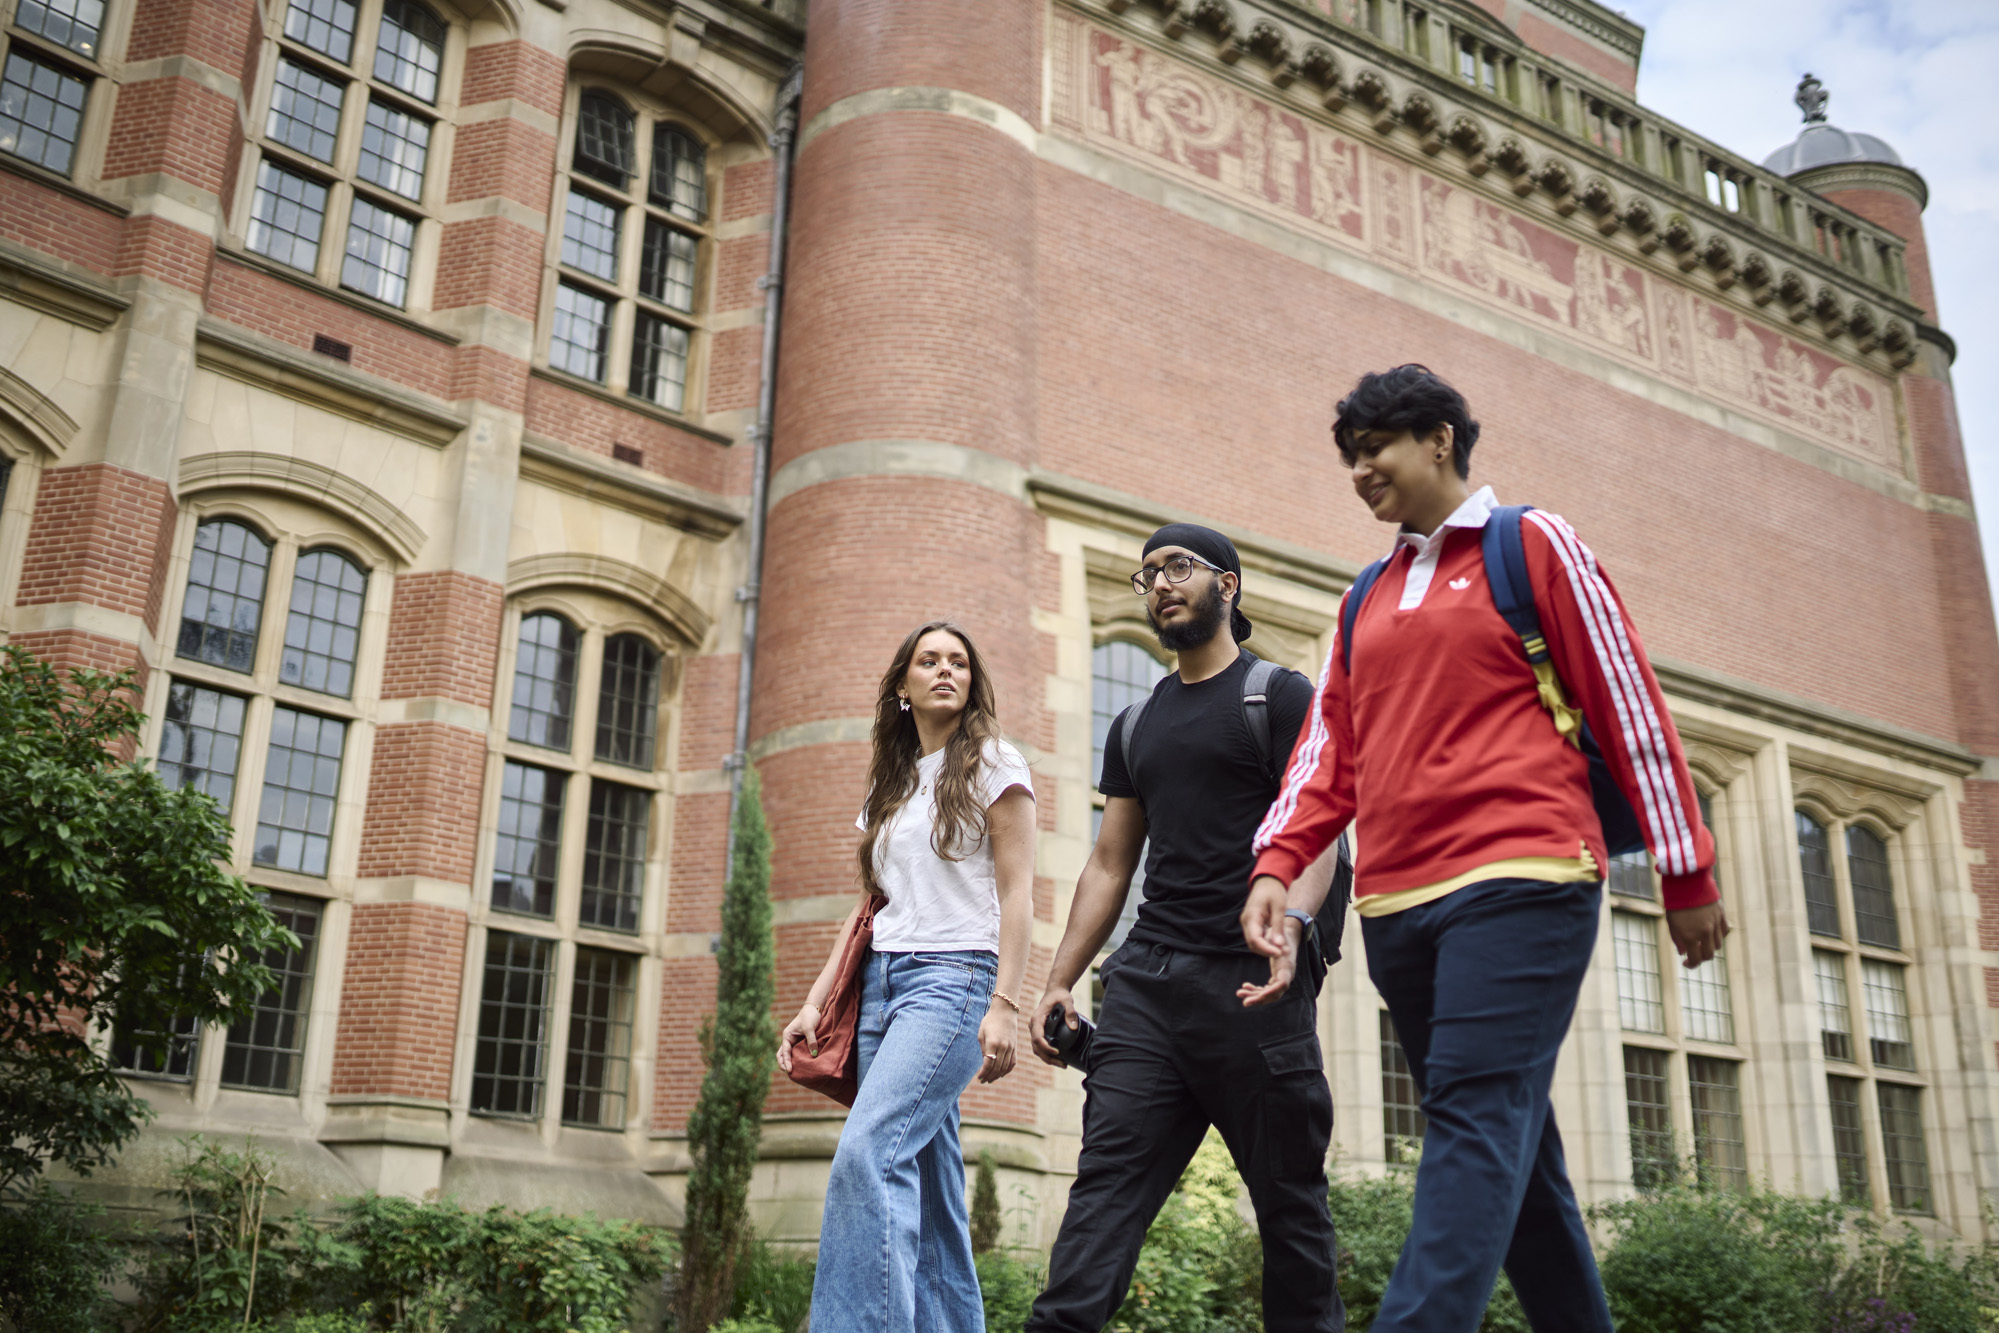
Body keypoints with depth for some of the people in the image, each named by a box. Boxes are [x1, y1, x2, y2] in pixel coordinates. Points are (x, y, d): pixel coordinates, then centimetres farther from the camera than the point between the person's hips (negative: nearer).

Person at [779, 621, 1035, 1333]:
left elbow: (1017, 893, -4)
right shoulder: (890, 784, 22)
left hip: (953, 978, -6)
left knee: (867, 1151, -24)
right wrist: (815, 1002, 12)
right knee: (926, 1183, 2)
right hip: (882, 981, 6)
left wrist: (1004, 1006, -15)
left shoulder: (993, 763, 4)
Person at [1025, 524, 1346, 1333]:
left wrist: (1292, 921, -27)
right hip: (1145, 981, 5)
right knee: (1106, 1181, -6)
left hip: (1249, 982, -5)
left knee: (1290, 1198, 1)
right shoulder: (1136, 726, 21)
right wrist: (1059, 981, 11)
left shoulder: (1280, 696, 4)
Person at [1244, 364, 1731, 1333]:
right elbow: (1332, 749, 16)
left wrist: (1686, 872, 0)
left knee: (1478, 1122, -16)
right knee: (1512, 1146, 9)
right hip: (1394, 905, 6)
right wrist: (1275, 864, 0)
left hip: (1520, 883, -6)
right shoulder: (1366, 602, 22)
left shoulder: (1531, 542, 5)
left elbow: (1629, 704, 2)